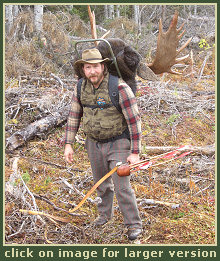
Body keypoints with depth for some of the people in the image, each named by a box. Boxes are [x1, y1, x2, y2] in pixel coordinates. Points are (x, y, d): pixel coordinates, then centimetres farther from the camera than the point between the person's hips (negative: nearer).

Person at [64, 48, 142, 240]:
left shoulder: (120, 88, -24)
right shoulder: (82, 87, -7)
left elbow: (134, 120, -21)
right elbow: (74, 116, 4)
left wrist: (135, 153, -20)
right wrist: (68, 144, 0)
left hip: (118, 143, -5)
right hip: (94, 143, 5)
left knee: (122, 186, -7)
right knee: (101, 183, 21)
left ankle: (134, 224, 11)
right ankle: (106, 213, 45)